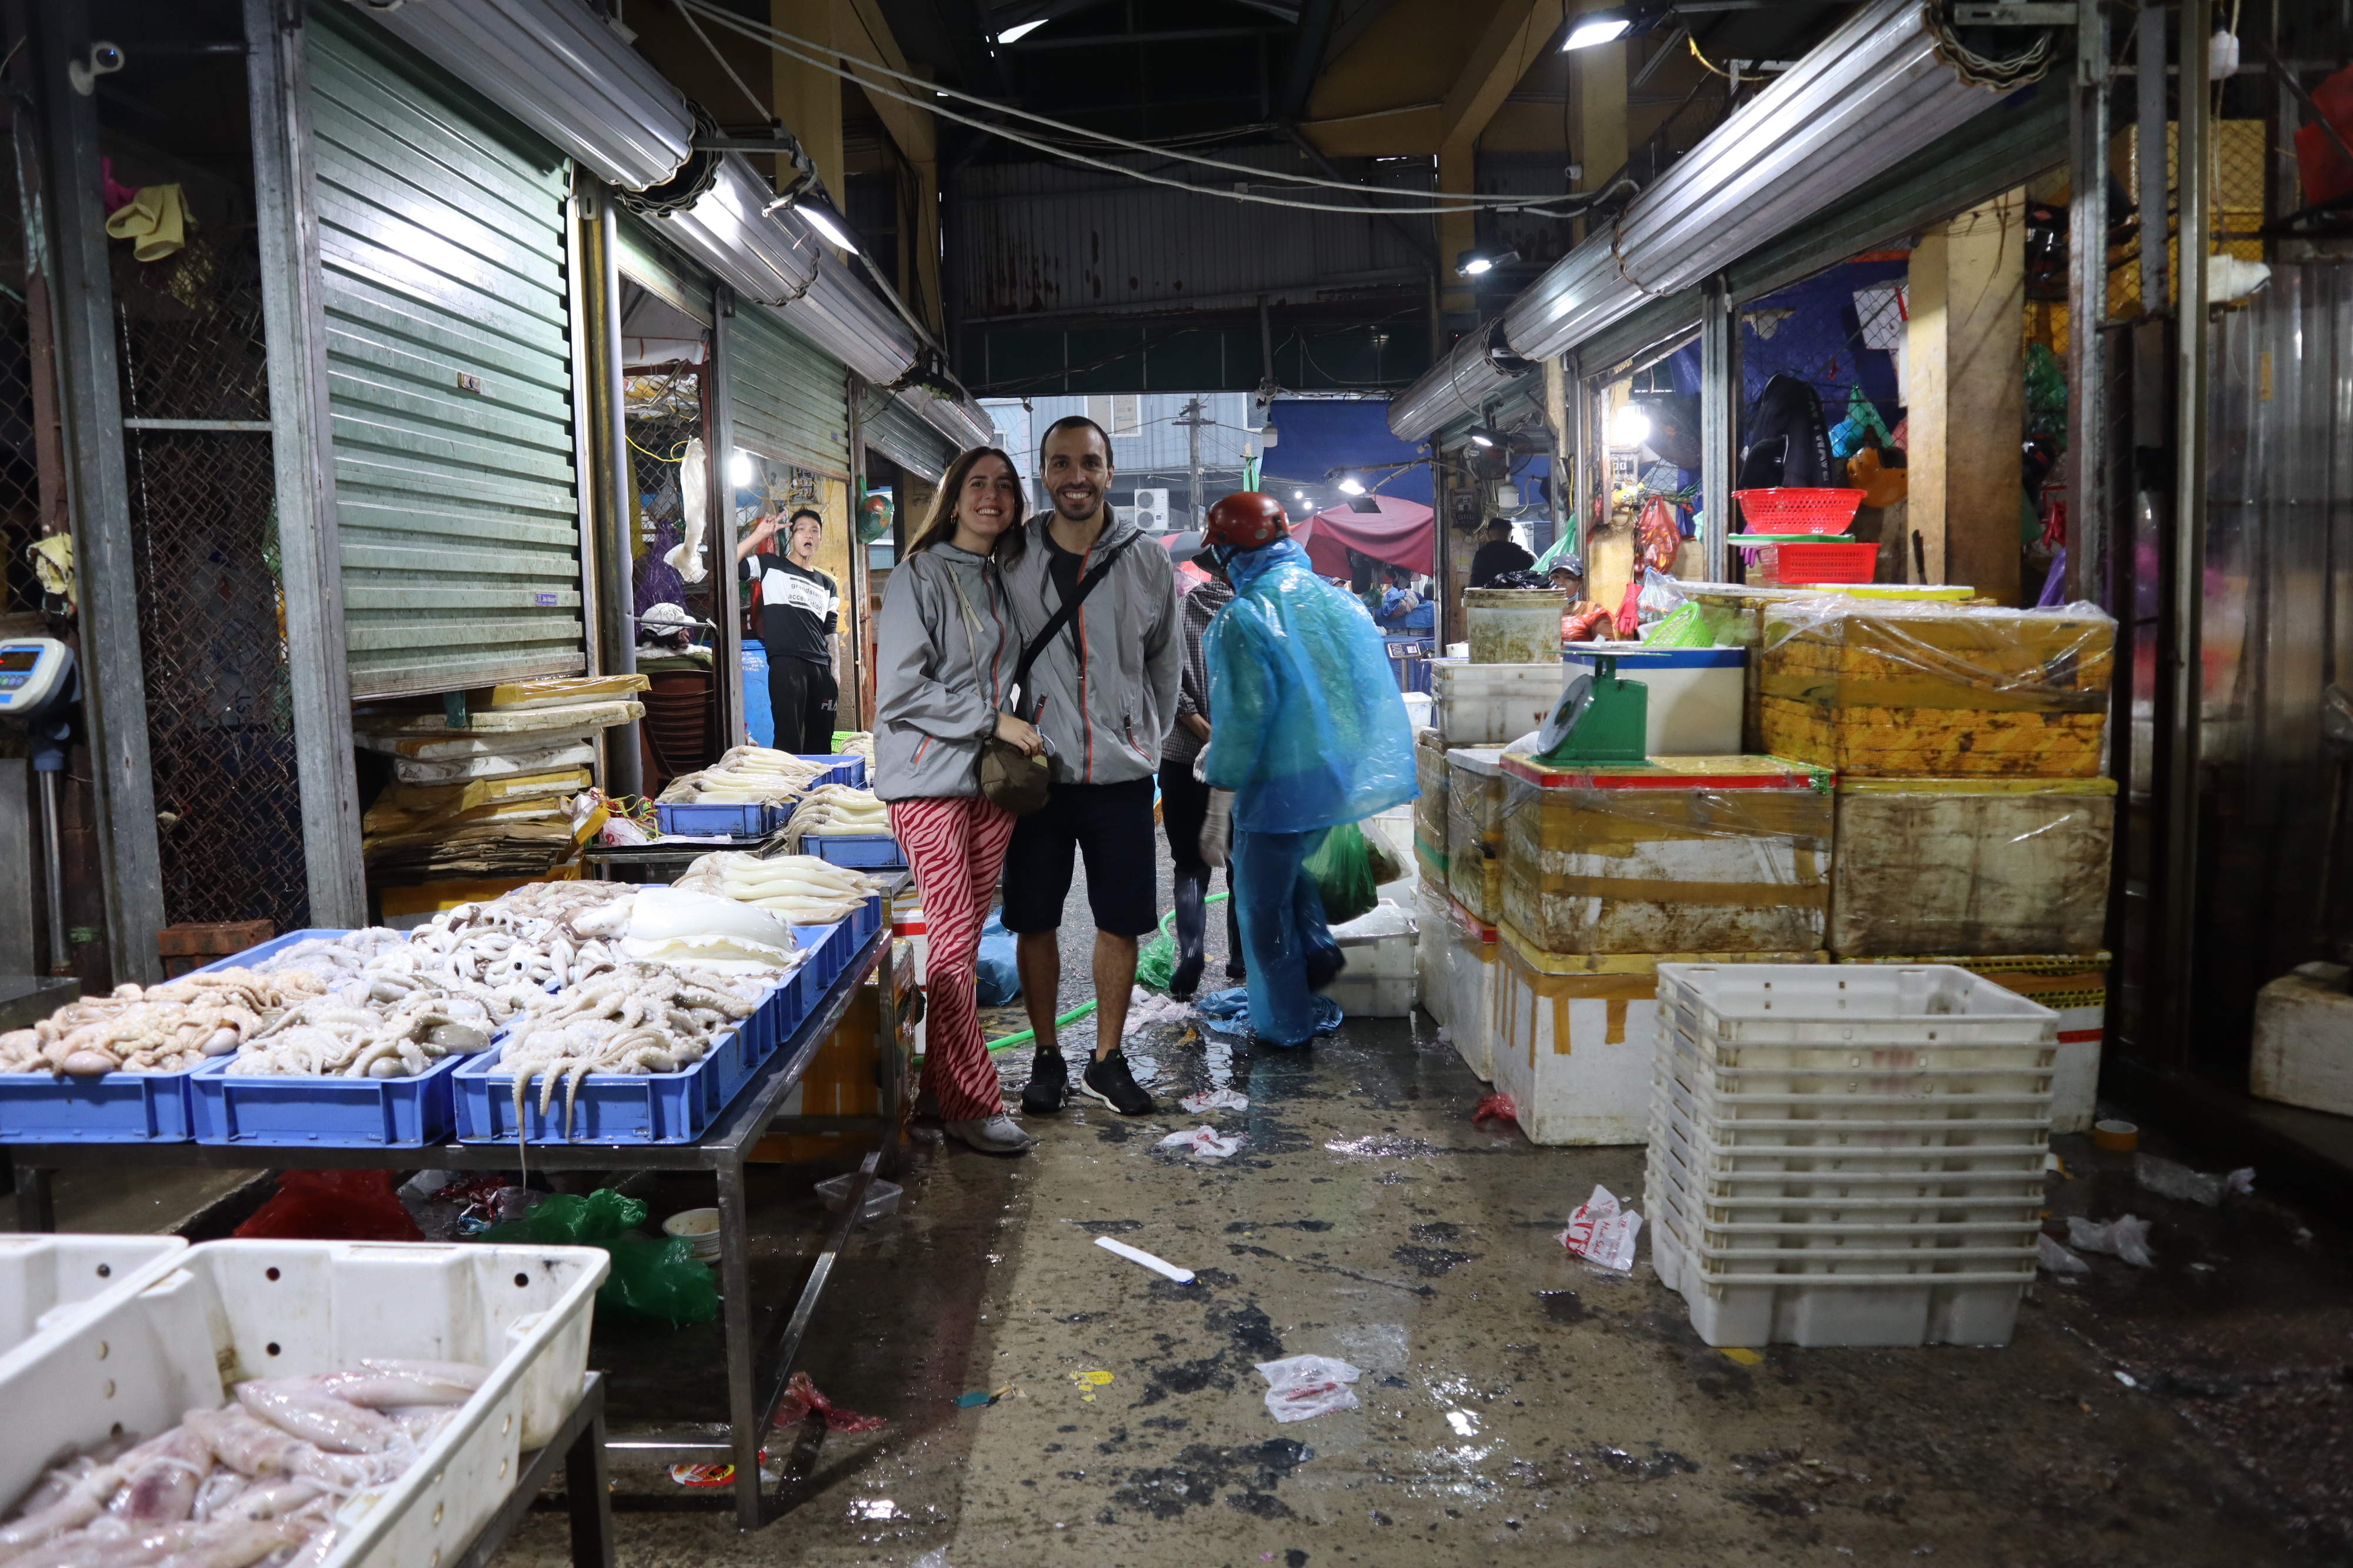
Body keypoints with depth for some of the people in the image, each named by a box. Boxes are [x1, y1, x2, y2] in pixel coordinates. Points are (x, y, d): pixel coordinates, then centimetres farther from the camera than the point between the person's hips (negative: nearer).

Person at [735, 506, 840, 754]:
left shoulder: (828, 585, 22)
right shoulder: (770, 565, 9)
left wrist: (836, 673, 9)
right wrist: (758, 536, -6)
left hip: (821, 668, 5)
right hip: (786, 662, -5)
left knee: (821, 742, 5)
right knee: (788, 739, -11)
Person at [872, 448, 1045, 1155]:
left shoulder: (1002, 578, 16)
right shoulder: (921, 576, -6)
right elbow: (901, 690, -13)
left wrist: (1018, 738, 14)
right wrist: (992, 721, -13)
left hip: (991, 776, 7)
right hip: (931, 776, -7)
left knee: (969, 933, 9)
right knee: (954, 935, -7)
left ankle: (941, 1081, 19)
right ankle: (970, 1103, 0)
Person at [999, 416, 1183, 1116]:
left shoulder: (1148, 562, 1)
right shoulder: (1010, 559, 0)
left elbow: (1167, 665, 12)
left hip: (1121, 774, 1)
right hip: (1036, 769, 0)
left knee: (1120, 922, 6)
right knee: (1034, 922, 7)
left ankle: (1107, 1060, 22)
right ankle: (1046, 1057, 23)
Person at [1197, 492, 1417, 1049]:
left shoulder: (1243, 618, -15)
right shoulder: (1338, 602, 5)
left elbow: (1244, 715, -21)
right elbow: (1374, 688, 10)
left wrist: (1220, 799, -14)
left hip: (1281, 780, -7)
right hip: (1342, 774, 7)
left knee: (1265, 904, 9)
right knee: (1289, 863, 32)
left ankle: (1286, 1026, 17)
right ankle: (1317, 949, 20)